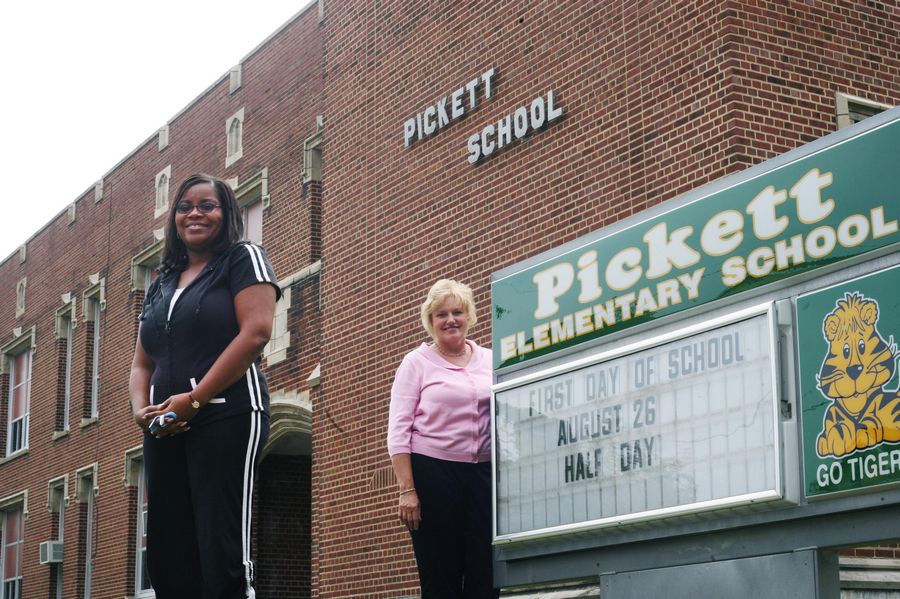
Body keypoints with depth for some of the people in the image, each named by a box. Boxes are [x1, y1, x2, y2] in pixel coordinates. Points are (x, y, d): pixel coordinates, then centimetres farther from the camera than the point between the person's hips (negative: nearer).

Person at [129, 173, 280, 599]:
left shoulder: (242, 259, 3)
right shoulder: (161, 285, 22)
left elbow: (256, 332, -11)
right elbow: (142, 364, 21)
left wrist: (194, 399, -16)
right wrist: (141, 409, -2)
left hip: (226, 416, -7)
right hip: (166, 428, 7)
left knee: (222, 553, -12)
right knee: (167, 559, 4)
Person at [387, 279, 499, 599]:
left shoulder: (489, 360, 12)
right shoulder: (417, 362, 3)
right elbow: (399, 430, -2)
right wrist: (407, 489, -10)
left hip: (484, 473, 3)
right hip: (433, 473, -3)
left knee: (486, 573, -1)